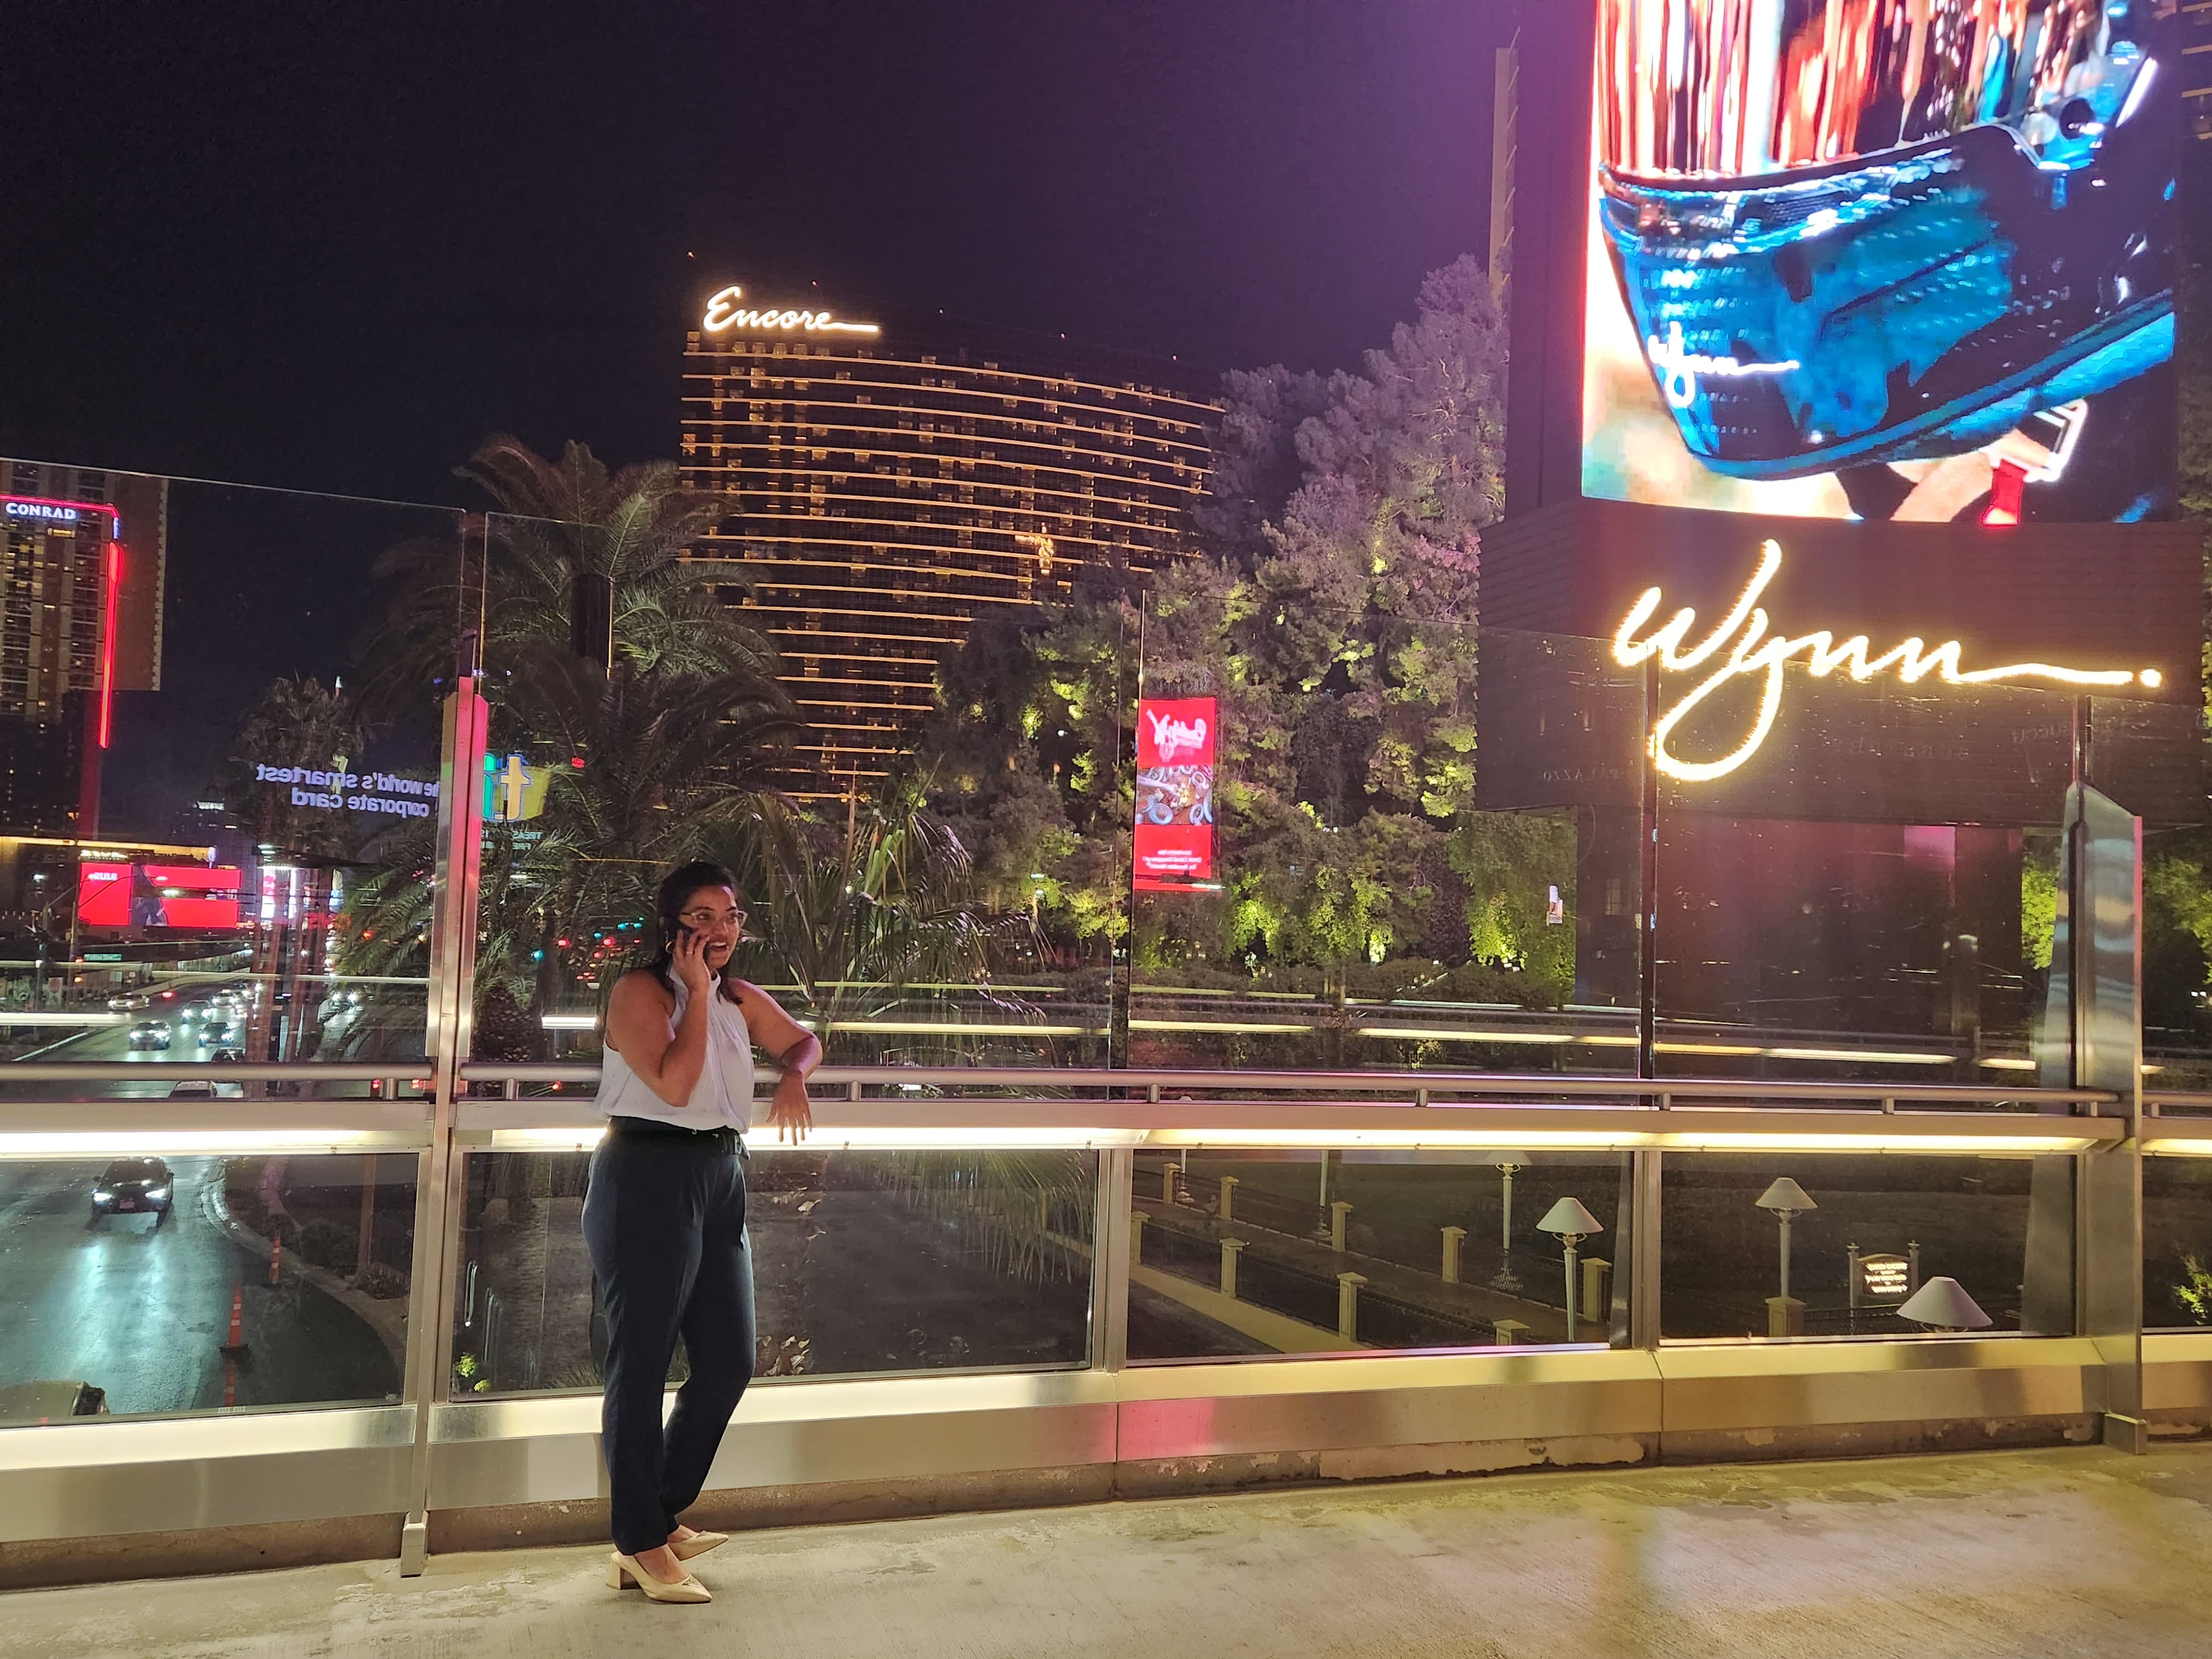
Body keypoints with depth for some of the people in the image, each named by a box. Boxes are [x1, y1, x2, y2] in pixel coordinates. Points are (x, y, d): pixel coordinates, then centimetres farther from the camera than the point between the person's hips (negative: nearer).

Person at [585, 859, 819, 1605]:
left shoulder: (742, 1000, 13)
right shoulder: (640, 991, -7)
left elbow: (804, 1041, 28)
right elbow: (674, 1083, -19)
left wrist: (794, 1077, 6)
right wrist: (698, 992, -13)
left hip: (720, 1178, 8)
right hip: (648, 1178, -8)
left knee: (730, 1360, 9)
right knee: (641, 1363, -2)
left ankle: (663, 1516, 25)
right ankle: (641, 1547, 8)